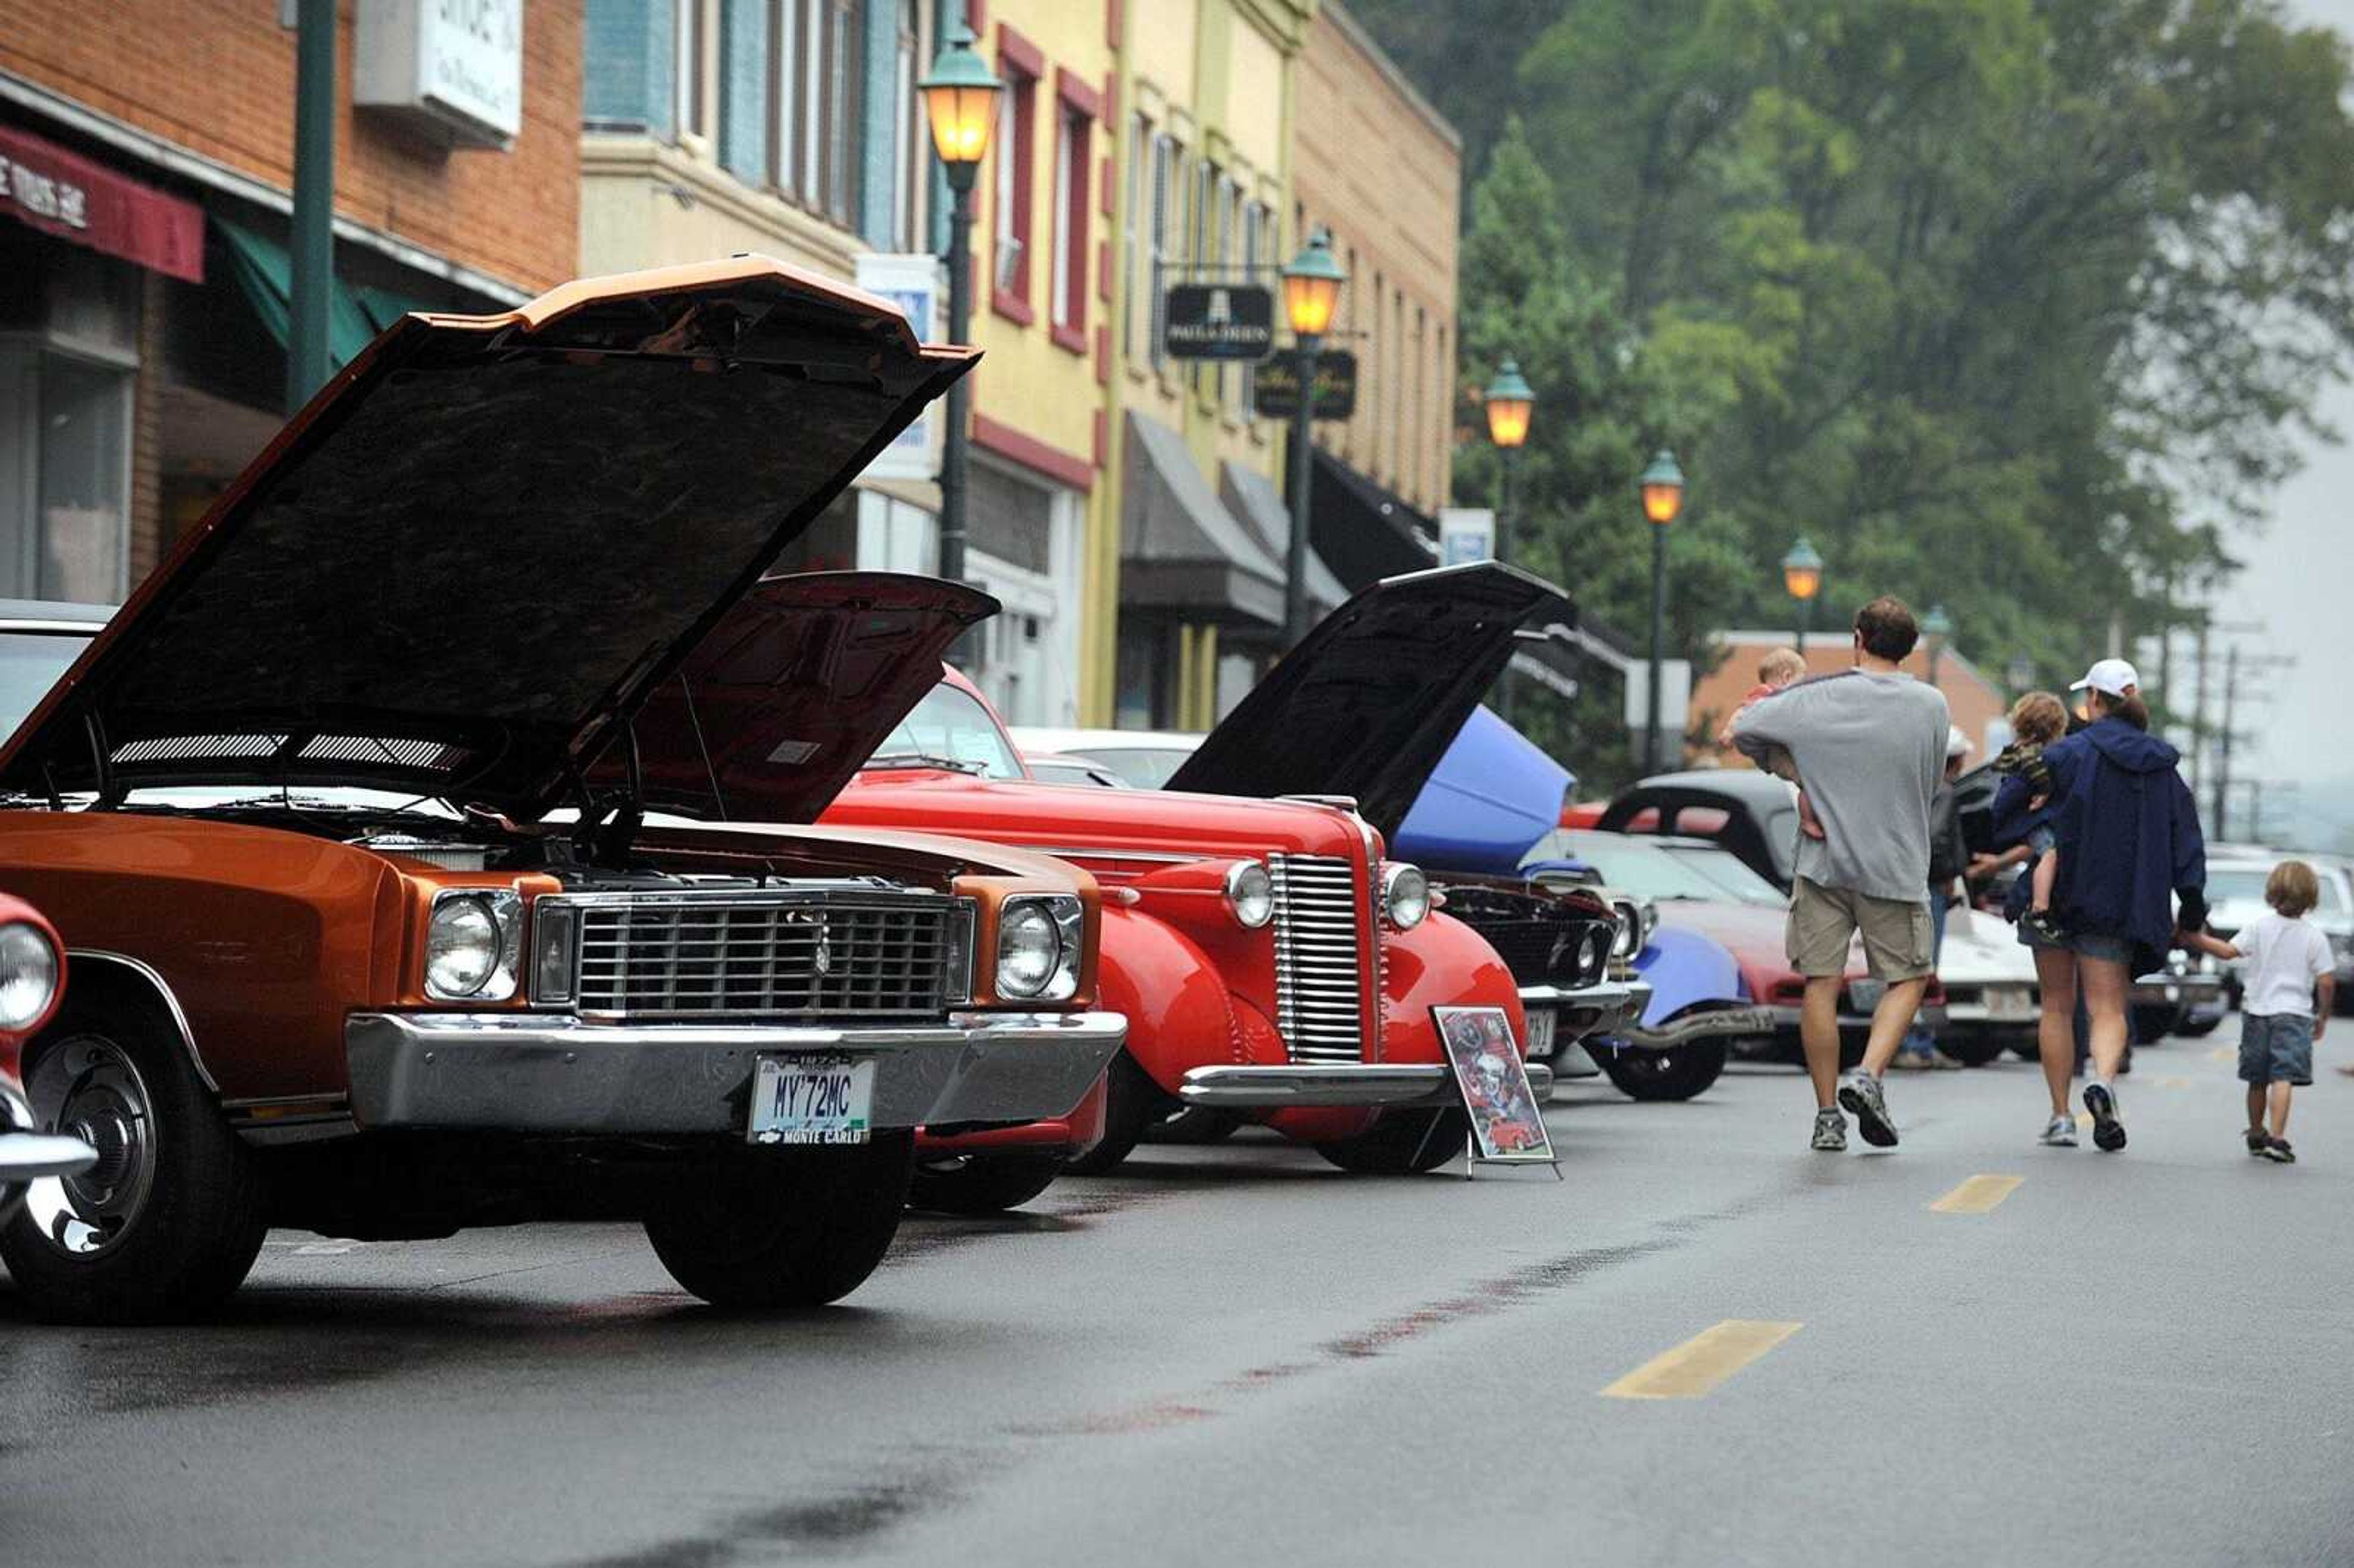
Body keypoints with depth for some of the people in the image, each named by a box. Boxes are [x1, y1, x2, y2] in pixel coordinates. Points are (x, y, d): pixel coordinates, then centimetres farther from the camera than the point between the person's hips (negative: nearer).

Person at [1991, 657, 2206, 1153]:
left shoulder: (2069, 754, -7)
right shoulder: (2164, 769, 5)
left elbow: (2007, 806, -7)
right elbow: (2187, 844, 6)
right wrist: (2193, 912, 13)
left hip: (2058, 891, -2)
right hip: (2118, 907, 2)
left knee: (2057, 1006, 11)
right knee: (2108, 1008, 3)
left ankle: (2060, 1116, 9)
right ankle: (2103, 1080, -29)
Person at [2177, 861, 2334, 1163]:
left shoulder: (2259, 926, -1)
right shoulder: (2314, 937, -3)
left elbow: (2229, 951, -8)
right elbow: (2327, 982, -5)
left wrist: (2196, 939, 2)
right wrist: (2323, 1016, 9)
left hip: (2257, 1013, 3)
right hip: (2294, 1013, -3)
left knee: (2258, 1081, 15)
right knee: (2283, 1079, -9)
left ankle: (2256, 1136, 28)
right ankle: (2276, 1138, -21)